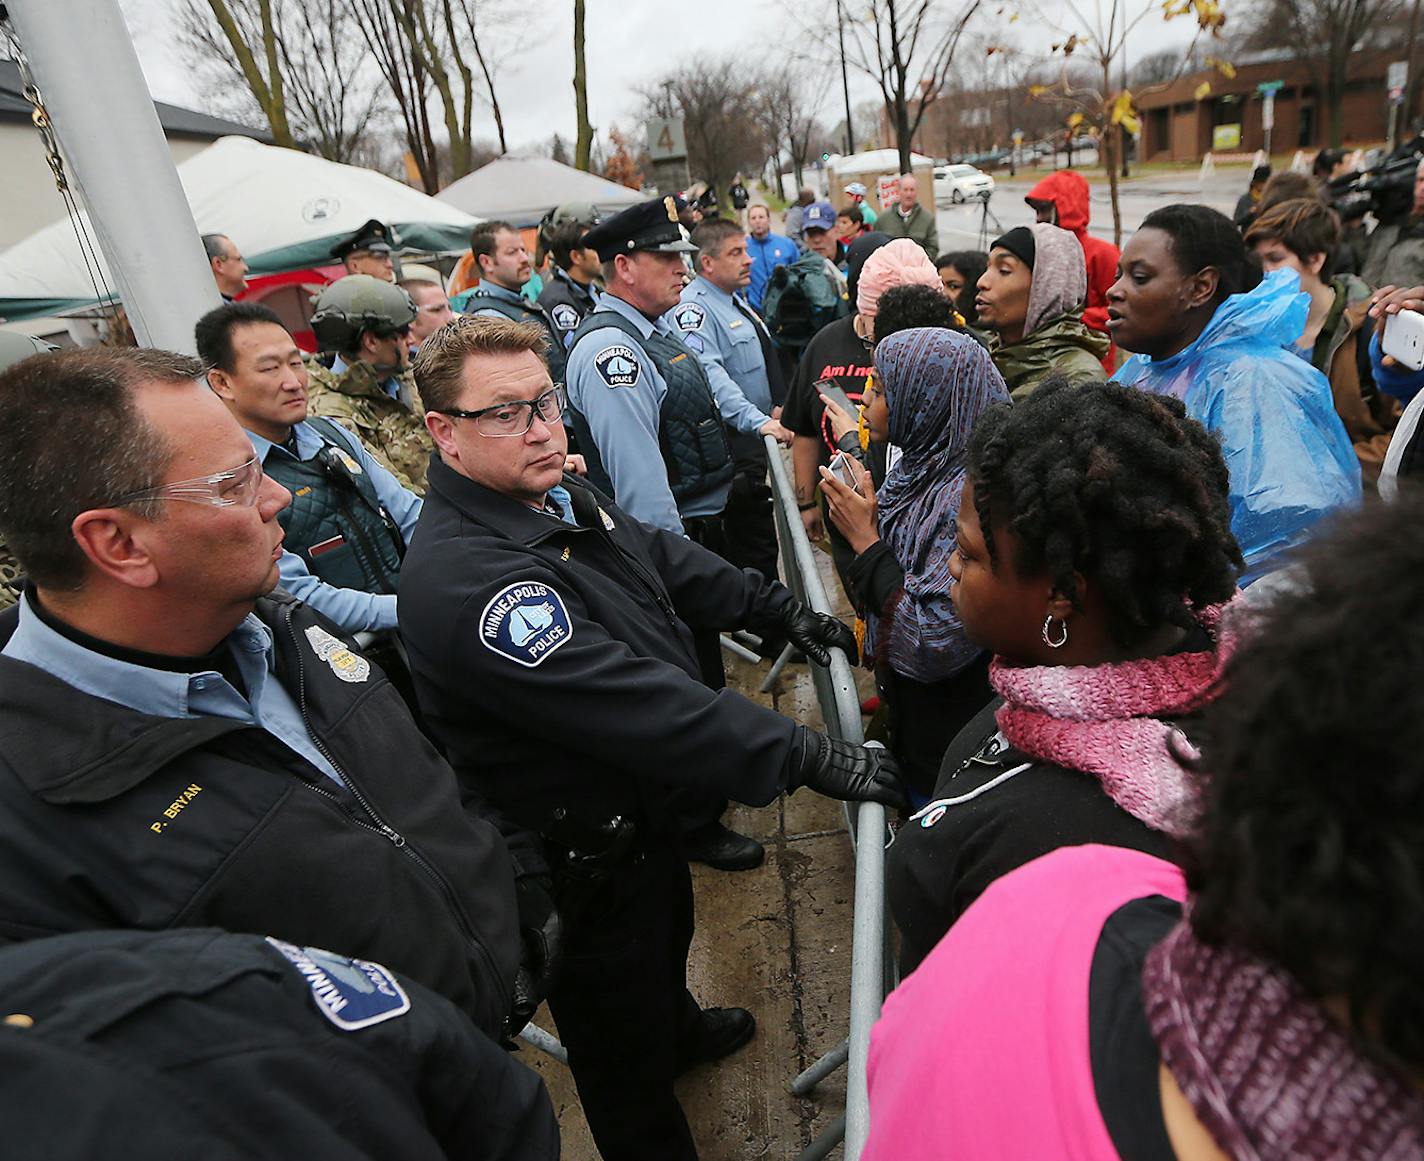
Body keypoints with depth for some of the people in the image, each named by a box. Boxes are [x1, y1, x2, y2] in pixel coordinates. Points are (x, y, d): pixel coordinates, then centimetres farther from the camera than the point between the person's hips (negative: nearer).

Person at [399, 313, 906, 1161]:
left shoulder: (560, 495, -5)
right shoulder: (462, 578, -35)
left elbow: (668, 560, 10)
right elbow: (637, 704, -37)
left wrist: (782, 610, 8)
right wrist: (808, 757, -32)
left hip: (640, 805, 10)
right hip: (581, 859, -9)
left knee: (670, 937, 36)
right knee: (626, 1056, 17)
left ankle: (681, 1028, 66)